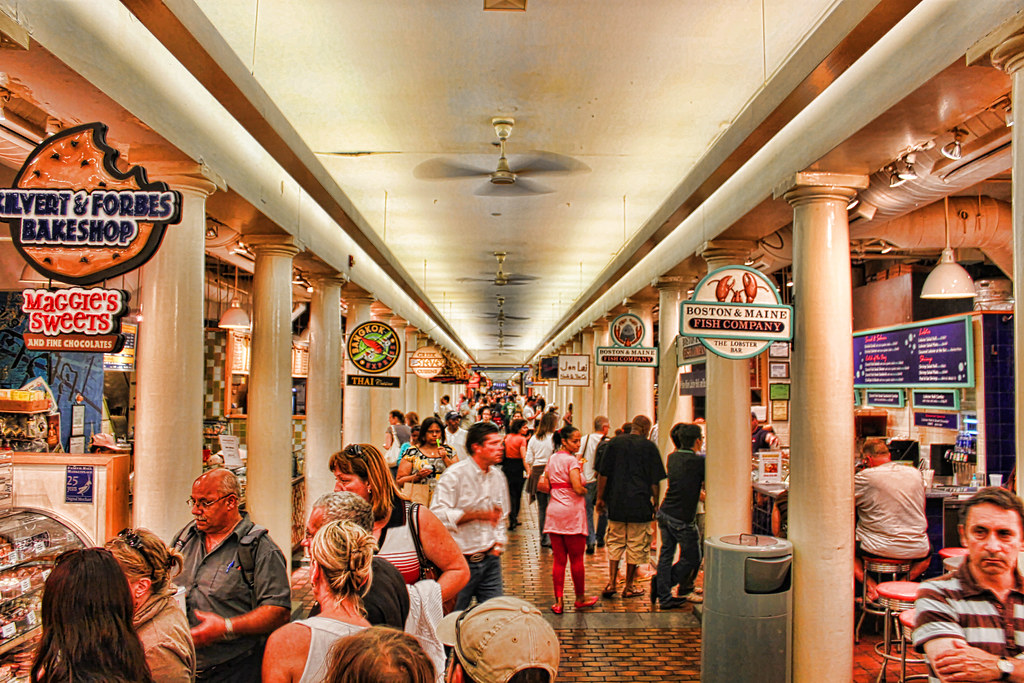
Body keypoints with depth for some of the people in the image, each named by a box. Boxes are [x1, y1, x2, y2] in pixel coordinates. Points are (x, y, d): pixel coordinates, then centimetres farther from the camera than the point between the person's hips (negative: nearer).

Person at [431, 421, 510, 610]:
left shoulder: (498, 476, 10)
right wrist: (477, 515, -23)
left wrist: (498, 545, 9)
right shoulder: (454, 475, -12)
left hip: (490, 560, 6)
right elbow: (438, 514, -21)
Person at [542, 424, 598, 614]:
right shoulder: (571, 460, -12)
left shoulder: (552, 458, 10)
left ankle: (558, 601, 7)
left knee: (558, 559, 8)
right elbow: (578, 488, -18)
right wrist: (585, 491, 2)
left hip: (554, 511, 6)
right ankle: (580, 598, 20)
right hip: (572, 512, -6)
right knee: (576, 559, 7)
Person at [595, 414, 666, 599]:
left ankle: (611, 582, 7)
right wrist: (655, 501, 9)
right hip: (640, 504, -3)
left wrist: (600, 498, 11)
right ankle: (628, 587, 14)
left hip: (616, 502, 3)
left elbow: (603, 474, 4)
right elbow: (655, 480, -3)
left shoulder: (614, 443, 4)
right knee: (636, 545, 7)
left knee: (615, 542, 14)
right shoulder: (649, 446, -4)